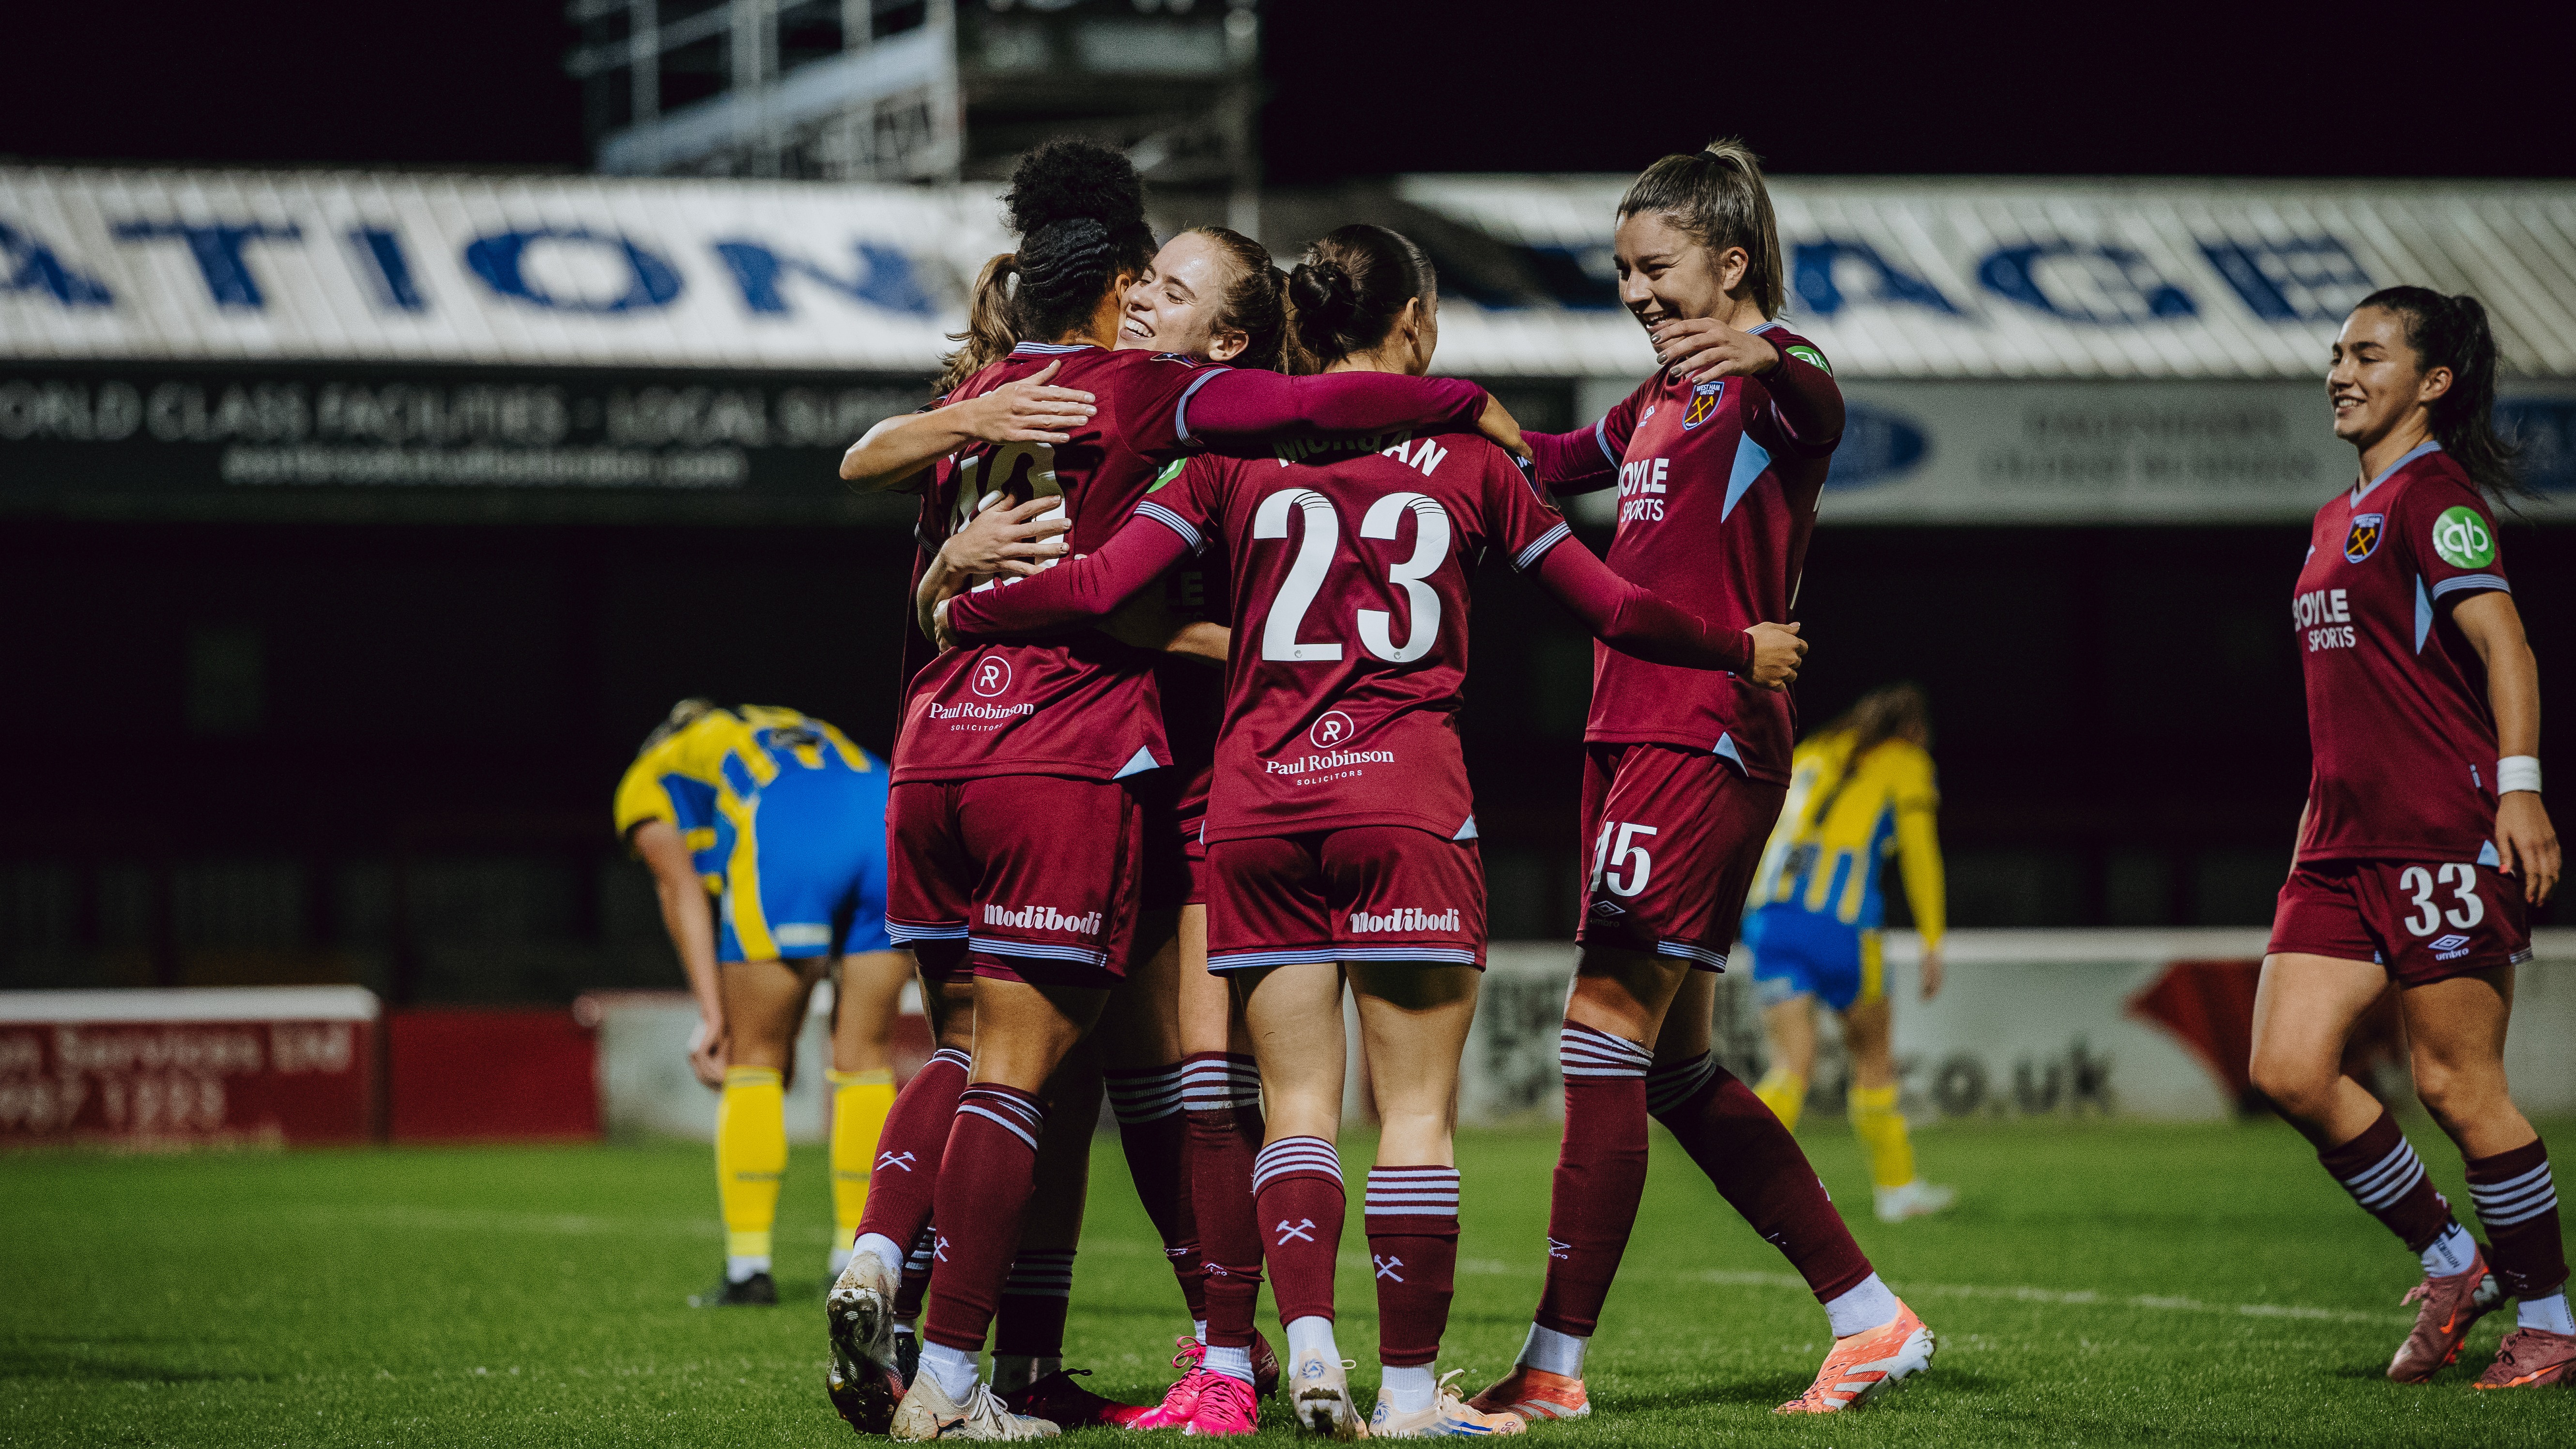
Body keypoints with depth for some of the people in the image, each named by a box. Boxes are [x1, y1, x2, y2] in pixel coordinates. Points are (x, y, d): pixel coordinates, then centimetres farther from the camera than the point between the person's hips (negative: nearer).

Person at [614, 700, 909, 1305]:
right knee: (866, 1053, 15)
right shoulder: (804, 735, 43)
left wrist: (712, 1012, 3)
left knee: (753, 1060, 10)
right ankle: (857, 1270, 17)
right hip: (894, 820, 4)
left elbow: (680, 887, 11)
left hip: (786, 841, -4)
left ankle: (749, 1270, 10)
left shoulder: (648, 780, 28)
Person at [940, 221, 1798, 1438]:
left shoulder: (1238, 451, 7)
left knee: (1296, 1102, 8)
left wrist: (955, 612, 15)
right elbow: (1612, 608, 13)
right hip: (1405, 802, -2)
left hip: (1257, 805, 2)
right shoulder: (1466, 460, 6)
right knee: (1416, 1110, 2)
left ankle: (1307, 1338, -8)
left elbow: (1098, 585, 0)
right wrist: (1742, 650, 30)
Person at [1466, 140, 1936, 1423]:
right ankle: (1871, 1318, 16)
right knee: (1672, 1066, 10)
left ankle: (1554, 1366, -8)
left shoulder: (1764, 377, -8)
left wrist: (1764, 359, -55)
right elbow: (1555, 461, 38)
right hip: (1632, 733, 10)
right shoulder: (1662, 398, 21)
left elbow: (1817, 408, -33)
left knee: (1605, 1035, -11)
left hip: (1707, 737, -10)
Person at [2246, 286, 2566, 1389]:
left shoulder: (2433, 496, -7)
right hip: (2346, 843, 9)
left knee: (2454, 1083, -5)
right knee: (2288, 1069, -2)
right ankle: (2452, 1266, 14)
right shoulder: (2339, 518, 21)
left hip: (2447, 834, -9)